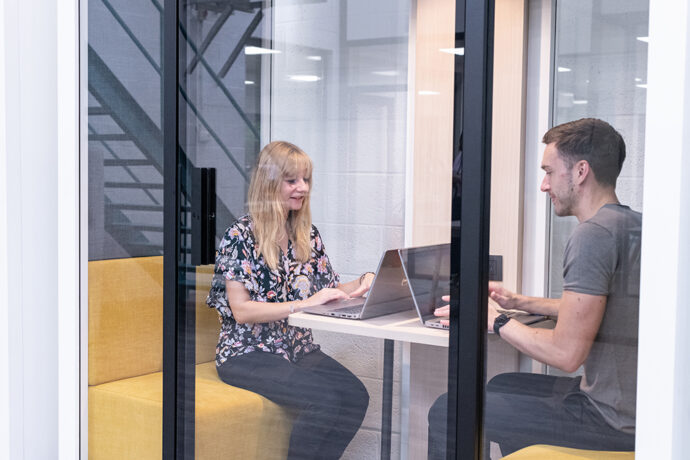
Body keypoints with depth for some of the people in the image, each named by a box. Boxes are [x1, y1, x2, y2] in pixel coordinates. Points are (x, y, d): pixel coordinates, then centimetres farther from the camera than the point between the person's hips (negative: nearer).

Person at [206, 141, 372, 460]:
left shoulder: (308, 235, 10)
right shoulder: (240, 236, -10)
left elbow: (329, 291, 13)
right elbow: (241, 310, -16)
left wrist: (363, 284, -7)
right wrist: (303, 303, -25)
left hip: (297, 349, 6)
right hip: (248, 353, -6)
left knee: (356, 395, -19)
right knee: (324, 400, -27)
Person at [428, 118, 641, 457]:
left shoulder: (594, 234, -21)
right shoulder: (632, 224, 10)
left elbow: (566, 353, -24)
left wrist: (497, 321, -10)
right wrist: (518, 302, 20)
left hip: (613, 418, -10)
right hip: (632, 401, 10)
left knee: (447, 412, -4)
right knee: (503, 384, 29)